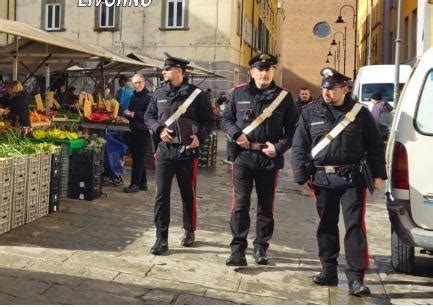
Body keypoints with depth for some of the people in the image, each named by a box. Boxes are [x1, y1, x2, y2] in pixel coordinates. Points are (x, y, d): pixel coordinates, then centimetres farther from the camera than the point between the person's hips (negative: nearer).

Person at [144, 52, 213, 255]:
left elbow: (208, 119, 1)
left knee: (188, 194, 12)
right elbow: (148, 116, 13)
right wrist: (159, 129, -6)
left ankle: (189, 232, 30)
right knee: (161, 195, -1)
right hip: (164, 150, 2)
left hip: (187, 151, -2)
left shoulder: (196, 94, -3)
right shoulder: (159, 93, 7)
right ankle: (161, 239, 7)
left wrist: (200, 137, -15)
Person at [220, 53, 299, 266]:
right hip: (243, 156, 0)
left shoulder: (284, 96, 3)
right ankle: (238, 249, 4)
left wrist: (279, 147, -11)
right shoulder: (239, 93, 5)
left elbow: (293, 128, 4)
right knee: (240, 204, -3)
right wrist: (236, 134, -8)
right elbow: (225, 118, 11)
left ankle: (261, 247, 24)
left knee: (266, 205, 10)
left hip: (270, 158, 1)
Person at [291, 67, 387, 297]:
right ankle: (329, 271, 24)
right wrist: (302, 175, -1)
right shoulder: (310, 112, 3)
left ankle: (356, 278, 2)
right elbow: (299, 147, 4)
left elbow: (375, 145, 7)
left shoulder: (360, 113, 2)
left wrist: (377, 174, 3)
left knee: (355, 226, -4)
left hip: (352, 178, -2)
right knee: (326, 225, 11)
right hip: (322, 179, 2)